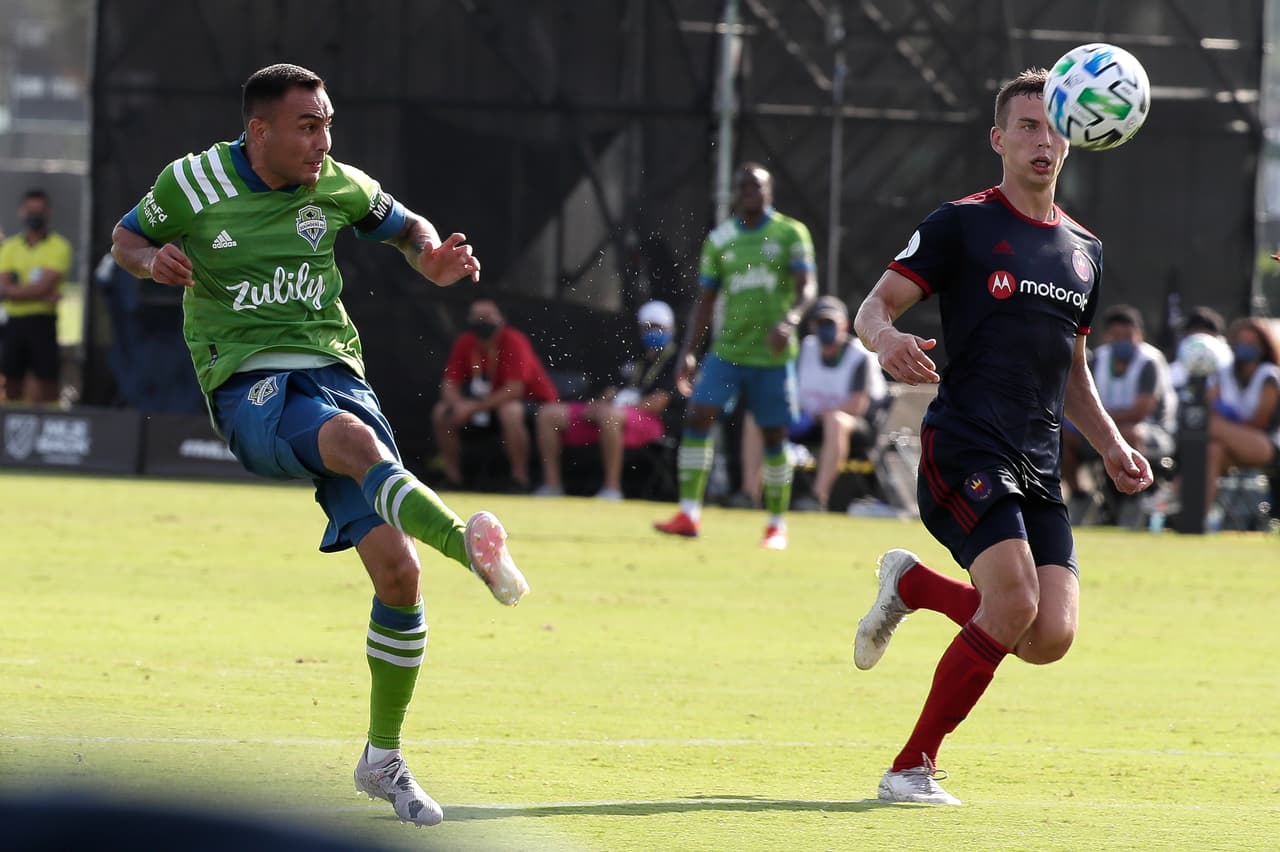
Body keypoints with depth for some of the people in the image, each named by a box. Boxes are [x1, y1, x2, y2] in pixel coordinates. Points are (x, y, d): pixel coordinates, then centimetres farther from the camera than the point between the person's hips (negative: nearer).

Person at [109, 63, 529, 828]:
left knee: (398, 568, -8)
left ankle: (384, 759, 8)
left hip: (334, 372, 4)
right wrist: (151, 259, -6)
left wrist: (433, 258, 4)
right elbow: (126, 235, 18)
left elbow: (404, 226, 27)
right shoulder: (192, 185, 1)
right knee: (356, 440, -39)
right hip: (248, 390, -4)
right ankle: (470, 549, -65)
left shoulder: (338, 186, 8)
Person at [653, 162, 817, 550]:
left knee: (774, 436, 1)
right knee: (698, 417, -13)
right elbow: (705, 300, 12)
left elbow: (807, 288, -9)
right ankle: (689, 514, -13)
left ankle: (777, 524, 13)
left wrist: (790, 320, -29)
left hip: (773, 354, -2)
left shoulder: (791, 233, 0)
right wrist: (688, 351, 3)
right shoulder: (719, 239, 9)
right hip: (727, 350, 2)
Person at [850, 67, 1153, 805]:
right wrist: (887, 338, -28)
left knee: (1050, 637, -10)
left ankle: (914, 586, 19)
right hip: (963, 450, -6)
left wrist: (1111, 446, 13)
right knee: (1015, 602, -25)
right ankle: (914, 767, -10)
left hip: (1038, 468, 6)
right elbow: (874, 308, -4)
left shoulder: (1084, 251, 18)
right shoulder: (963, 224, 0)